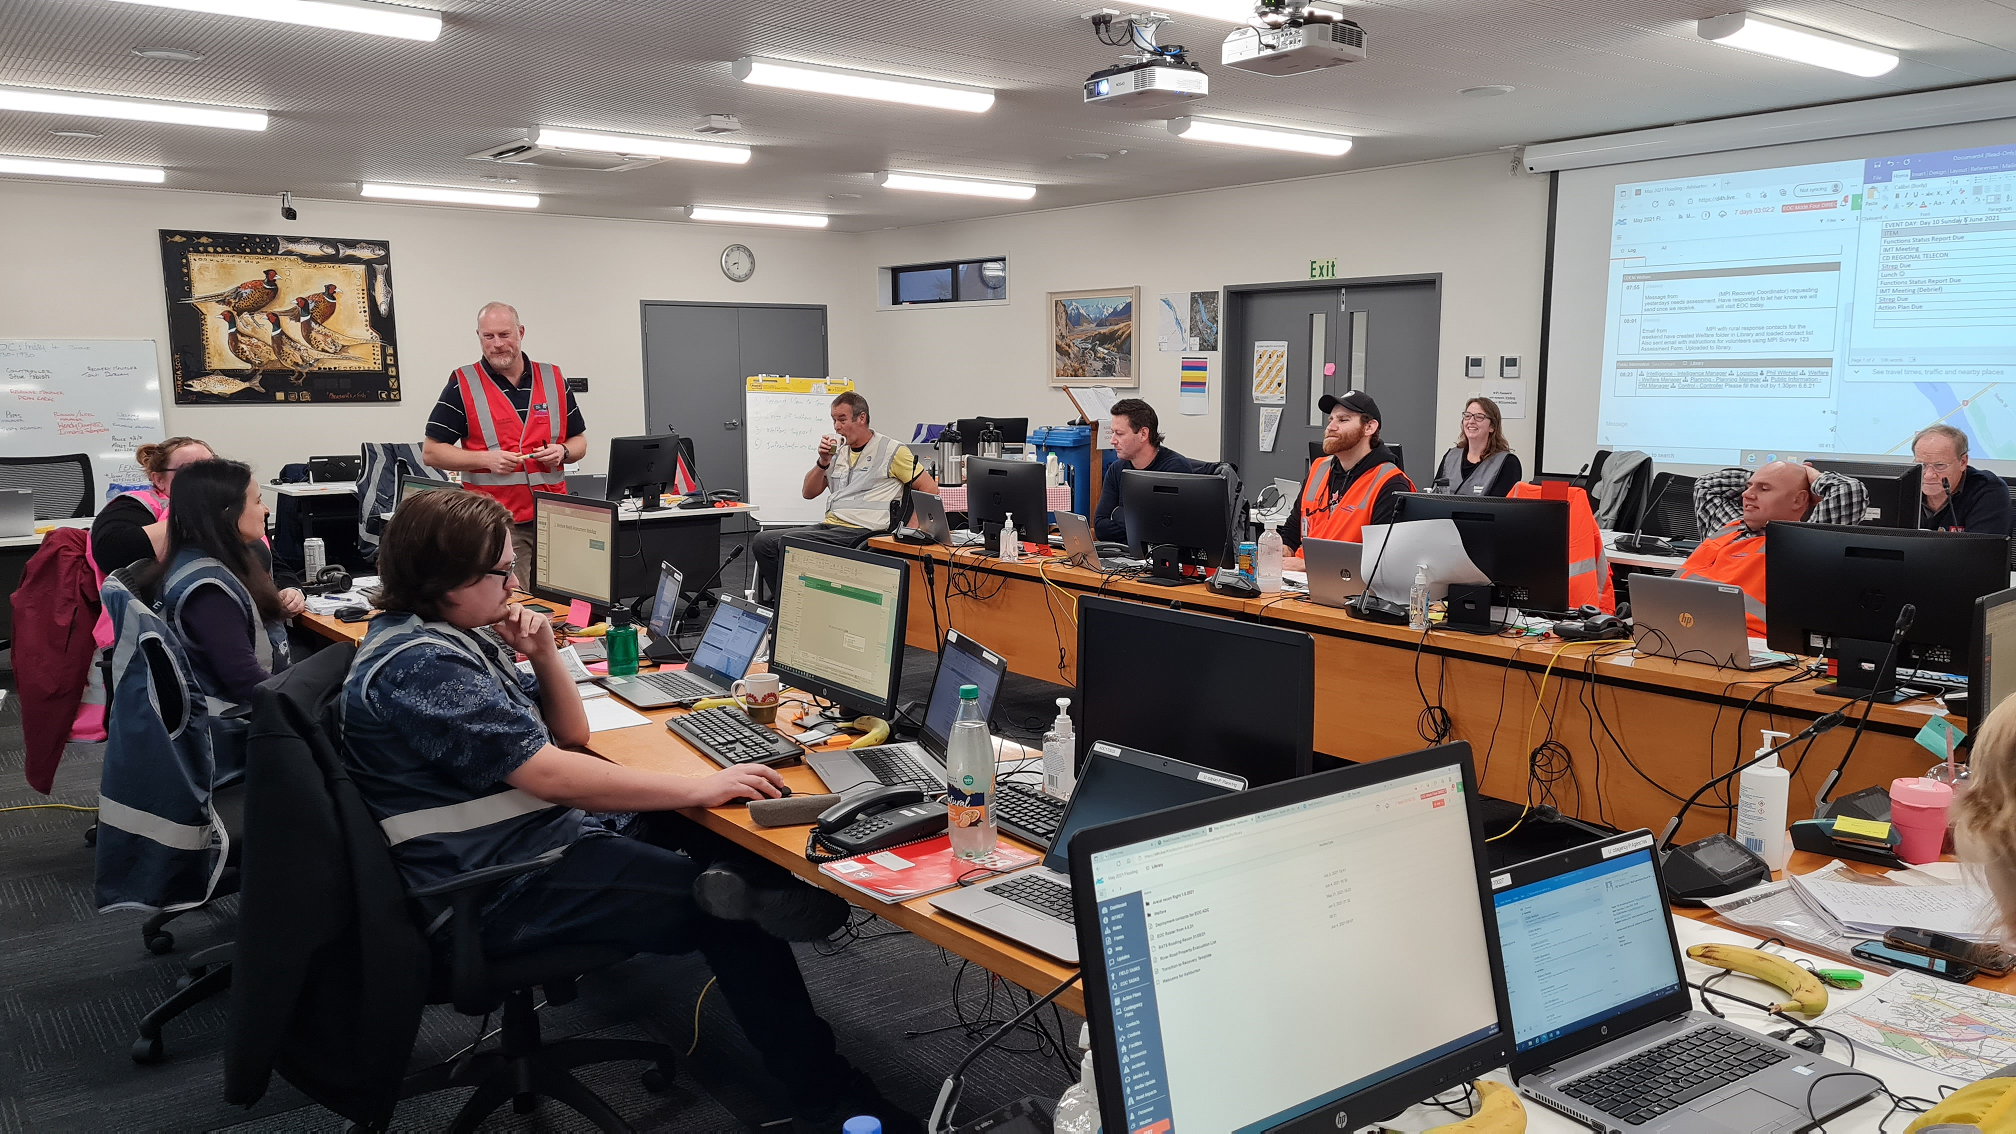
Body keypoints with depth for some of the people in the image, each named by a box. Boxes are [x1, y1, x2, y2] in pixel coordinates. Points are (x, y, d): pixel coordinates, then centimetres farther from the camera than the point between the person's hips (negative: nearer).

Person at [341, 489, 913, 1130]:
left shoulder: (460, 637, 11)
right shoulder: (419, 665, -22)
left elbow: (572, 734, 15)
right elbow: (552, 774, -28)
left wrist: (544, 655, -4)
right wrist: (701, 788, -25)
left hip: (540, 836, 10)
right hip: (494, 894, -10)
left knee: (719, 841, -3)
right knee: (730, 915, -11)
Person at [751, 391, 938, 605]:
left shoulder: (892, 451, 0)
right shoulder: (838, 451, 19)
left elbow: (929, 488, -2)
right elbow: (809, 492, 20)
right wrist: (823, 461, 3)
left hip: (858, 532, -7)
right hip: (829, 526, 8)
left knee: (788, 542, -25)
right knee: (762, 542, -10)